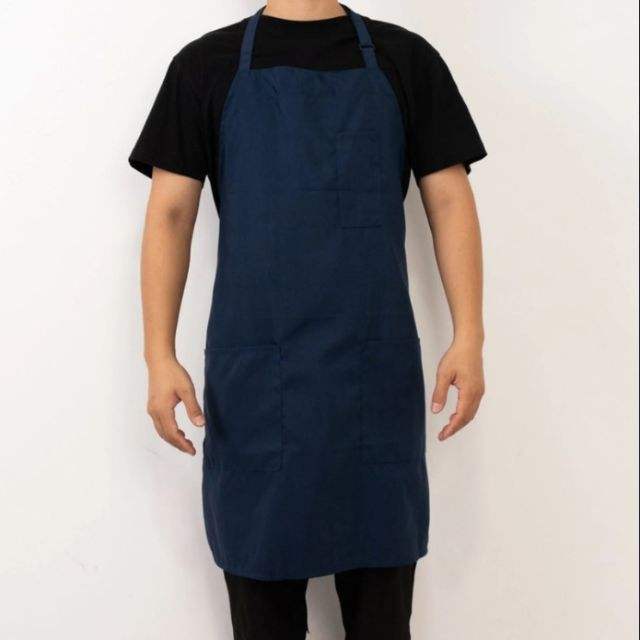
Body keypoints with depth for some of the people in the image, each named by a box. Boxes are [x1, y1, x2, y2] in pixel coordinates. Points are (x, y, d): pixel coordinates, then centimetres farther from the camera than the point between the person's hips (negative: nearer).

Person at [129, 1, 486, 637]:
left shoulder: (405, 59, 10)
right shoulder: (207, 64, 8)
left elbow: (449, 201, 6)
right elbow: (170, 213, 4)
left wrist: (468, 336, -6)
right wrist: (160, 356, -5)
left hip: (377, 371, 1)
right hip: (254, 374, 0)